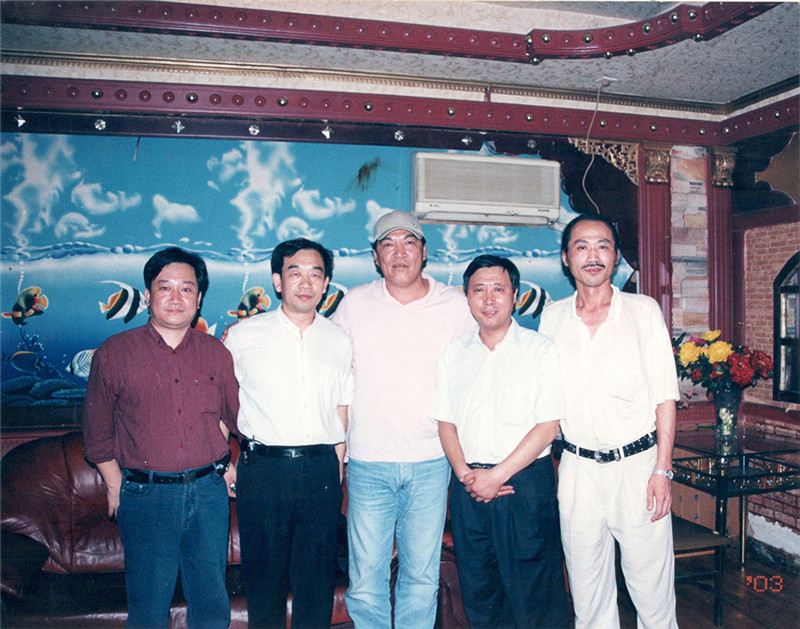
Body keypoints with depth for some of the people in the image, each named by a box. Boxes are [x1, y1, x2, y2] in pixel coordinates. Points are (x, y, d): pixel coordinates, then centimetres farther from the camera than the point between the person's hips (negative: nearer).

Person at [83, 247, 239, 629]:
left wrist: (222, 464, 10)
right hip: (145, 496, -2)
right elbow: (97, 429, 5)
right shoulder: (114, 353, -1)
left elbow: (233, 415, 15)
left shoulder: (216, 353, 5)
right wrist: (115, 486, 3)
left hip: (209, 492, 2)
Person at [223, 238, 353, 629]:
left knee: (317, 574, 11)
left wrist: (336, 468, 7)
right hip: (262, 469, -1)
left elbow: (342, 410, 11)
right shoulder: (242, 337, 0)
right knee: (264, 571, 9)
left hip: (321, 471, 2)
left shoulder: (340, 342, 7)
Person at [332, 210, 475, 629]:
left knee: (422, 575, 11)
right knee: (365, 581, 5)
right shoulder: (354, 304, 2)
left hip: (431, 463, 0)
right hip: (367, 464, 0)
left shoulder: (456, 305, 2)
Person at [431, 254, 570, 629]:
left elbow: (548, 426, -8)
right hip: (468, 484, 4)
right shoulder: (454, 354, 9)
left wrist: (497, 475, -13)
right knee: (477, 589, 11)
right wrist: (465, 473, -8)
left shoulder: (541, 349, -2)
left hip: (525, 482, -3)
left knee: (533, 591, 1)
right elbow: (445, 423, 8)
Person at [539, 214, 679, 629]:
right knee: (587, 591, 12)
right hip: (577, 468, 2)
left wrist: (662, 470, -8)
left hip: (637, 465, -2)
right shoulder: (552, 319, 5)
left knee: (651, 589, 5)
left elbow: (664, 395, -2)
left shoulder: (643, 311, 0)